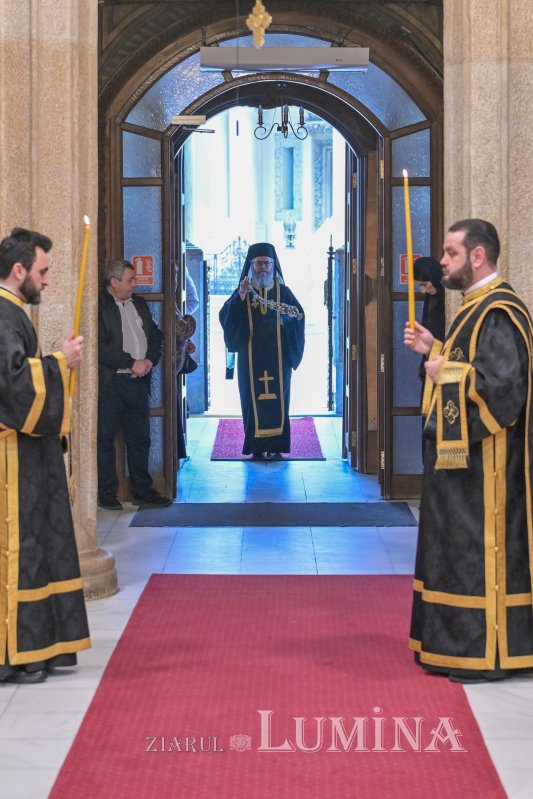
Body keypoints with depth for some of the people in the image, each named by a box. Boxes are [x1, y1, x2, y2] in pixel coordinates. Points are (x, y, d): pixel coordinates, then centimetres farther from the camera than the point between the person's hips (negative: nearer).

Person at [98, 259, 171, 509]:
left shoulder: (139, 304, 15)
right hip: (110, 382, -7)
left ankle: (143, 491, 18)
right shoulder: (99, 305, -9)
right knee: (105, 438, 1)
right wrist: (132, 363, -16)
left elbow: (156, 335, 16)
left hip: (138, 381, 7)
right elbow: (101, 346, -17)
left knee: (140, 437, 11)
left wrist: (150, 360, -3)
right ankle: (107, 493, 9)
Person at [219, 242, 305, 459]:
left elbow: (299, 316, 1)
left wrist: (286, 317, -20)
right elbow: (226, 317, -9)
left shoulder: (283, 292, 8)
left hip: (278, 358, 1)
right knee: (254, 399, -1)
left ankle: (276, 446, 4)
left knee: (277, 399, -1)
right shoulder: (243, 291, 4)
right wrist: (240, 296, -23)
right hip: (251, 358, -1)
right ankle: (257, 447, 4)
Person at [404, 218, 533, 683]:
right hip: (461, 453, 11)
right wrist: (434, 350, 9)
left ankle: (488, 653, 3)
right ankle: (461, 644, 22)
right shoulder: (477, 307, 14)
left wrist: (445, 371, -16)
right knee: (459, 548, 14)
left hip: (484, 458, -11)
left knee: (481, 548, -4)